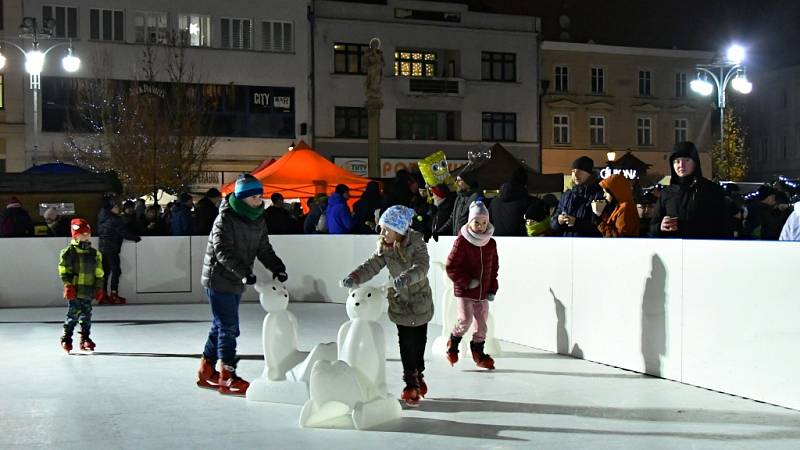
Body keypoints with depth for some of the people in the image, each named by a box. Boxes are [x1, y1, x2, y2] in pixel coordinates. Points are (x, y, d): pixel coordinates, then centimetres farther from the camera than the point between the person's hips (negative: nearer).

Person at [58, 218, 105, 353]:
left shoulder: (94, 254, 10)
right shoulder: (69, 252, -3)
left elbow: (99, 273, 13)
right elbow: (64, 271, -6)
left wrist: (99, 288, 9)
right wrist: (68, 285, -13)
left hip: (88, 290, 4)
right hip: (74, 290, -4)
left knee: (86, 315, 8)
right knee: (73, 314, -4)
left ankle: (85, 339, 15)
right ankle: (66, 338, 7)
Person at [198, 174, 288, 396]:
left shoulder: (258, 220, 7)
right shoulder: (225, 219, -16)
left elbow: (264, 249, 7)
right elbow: (223, 252, -25)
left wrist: (277, 267, -11)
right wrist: (244, 272, -37)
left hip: (236, 282, 8)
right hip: (219, 279, -8)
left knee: (221, 326, 15)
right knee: (229, 327, -8)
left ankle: (206, 372, 27)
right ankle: (227, 378, -2)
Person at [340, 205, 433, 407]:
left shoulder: (416, 244, -19)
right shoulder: (384, 248, -5)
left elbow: (421, 267, -34)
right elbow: (372, 265, -12)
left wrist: (406, 277, -53)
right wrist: (354, 278, -29)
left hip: (420, 301, -2)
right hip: (400, 302, 2)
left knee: (419, 341, 10)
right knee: (406, 343, -1)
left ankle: (418, 376, 32)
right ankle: (411, 383, 9)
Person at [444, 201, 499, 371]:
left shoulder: (491, 244, 4)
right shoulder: (462, 242, -12)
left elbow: (494, 268, 13)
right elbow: (451, 267, -12)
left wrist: (492, 289, 7)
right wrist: (467, 281, -17)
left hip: (483, 292, 5)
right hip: (464, 291, -5)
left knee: (481, 323, 8)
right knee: (465, 320, -12)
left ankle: (478, 352, 23)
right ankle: (452, 344, 14)